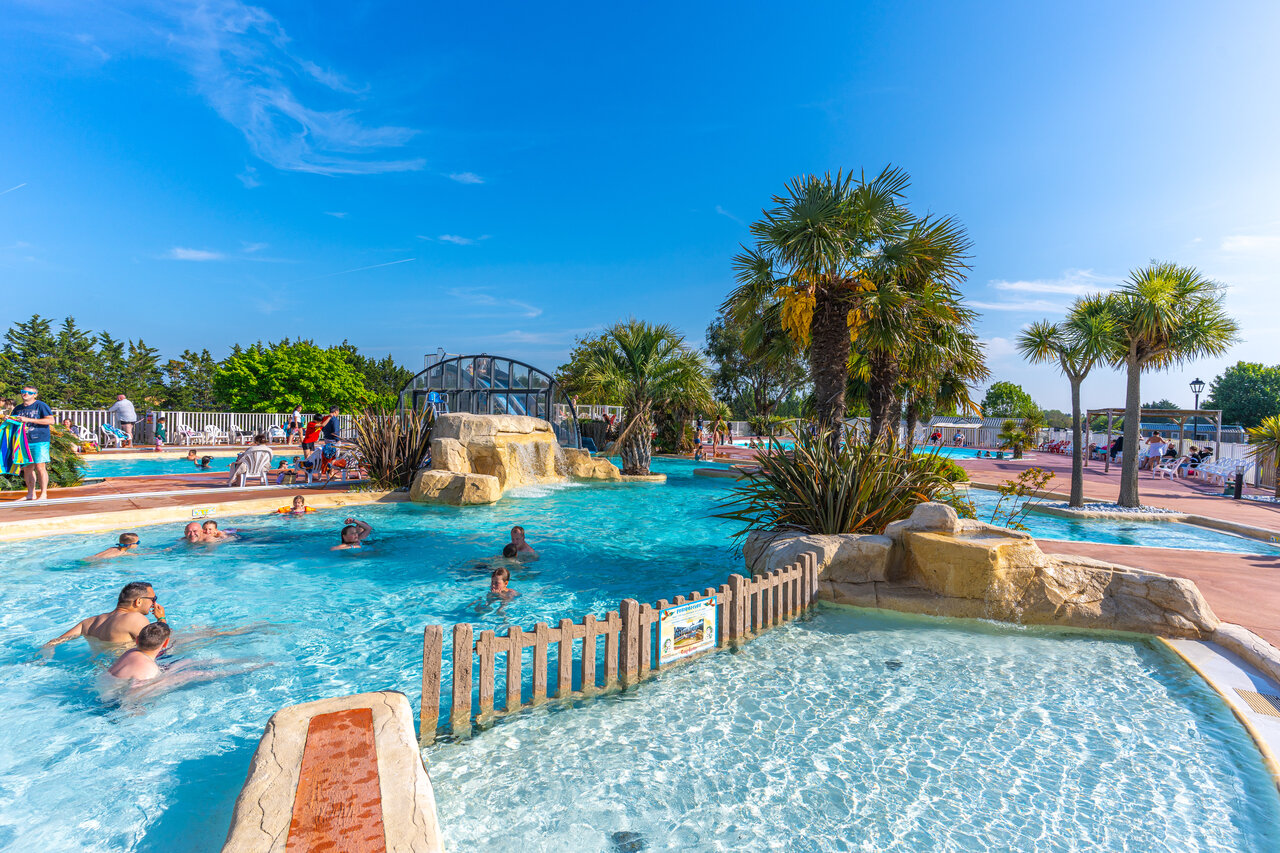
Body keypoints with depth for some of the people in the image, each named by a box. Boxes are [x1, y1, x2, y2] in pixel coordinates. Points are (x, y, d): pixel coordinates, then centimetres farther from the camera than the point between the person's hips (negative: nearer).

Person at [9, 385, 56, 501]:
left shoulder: (41, 405, -1)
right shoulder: (18, 408, 17)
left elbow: (51, 420, -12)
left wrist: (28, 420, -16)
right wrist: (10, 420, 3)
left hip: (40, 441, -6)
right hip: (23, 442, 6)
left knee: (40, 467, -11)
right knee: (27, 468, 6)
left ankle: (43, 494, -9)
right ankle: (31, 494, 12)